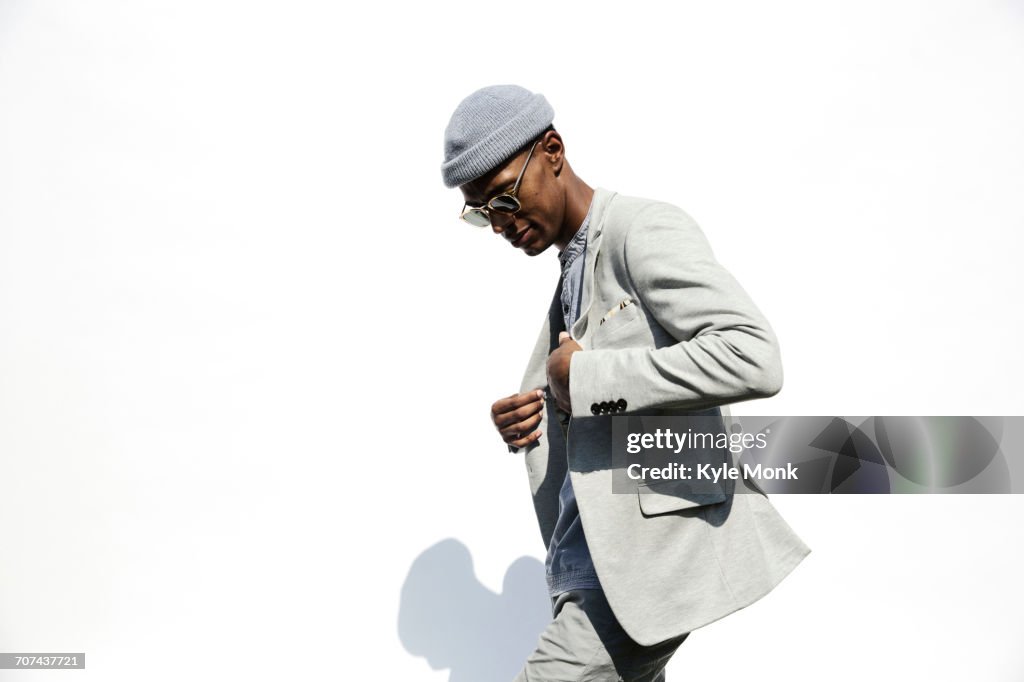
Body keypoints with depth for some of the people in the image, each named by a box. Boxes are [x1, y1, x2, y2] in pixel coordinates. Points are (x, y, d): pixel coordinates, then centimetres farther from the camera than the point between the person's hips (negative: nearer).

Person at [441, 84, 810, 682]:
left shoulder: (645, 229, -11)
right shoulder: (573, 270, 17)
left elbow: (753, 359, -26)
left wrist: (589, 375, -21)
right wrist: (521, 422, 3)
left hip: (651, 556, -9)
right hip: (594, 565, 9)